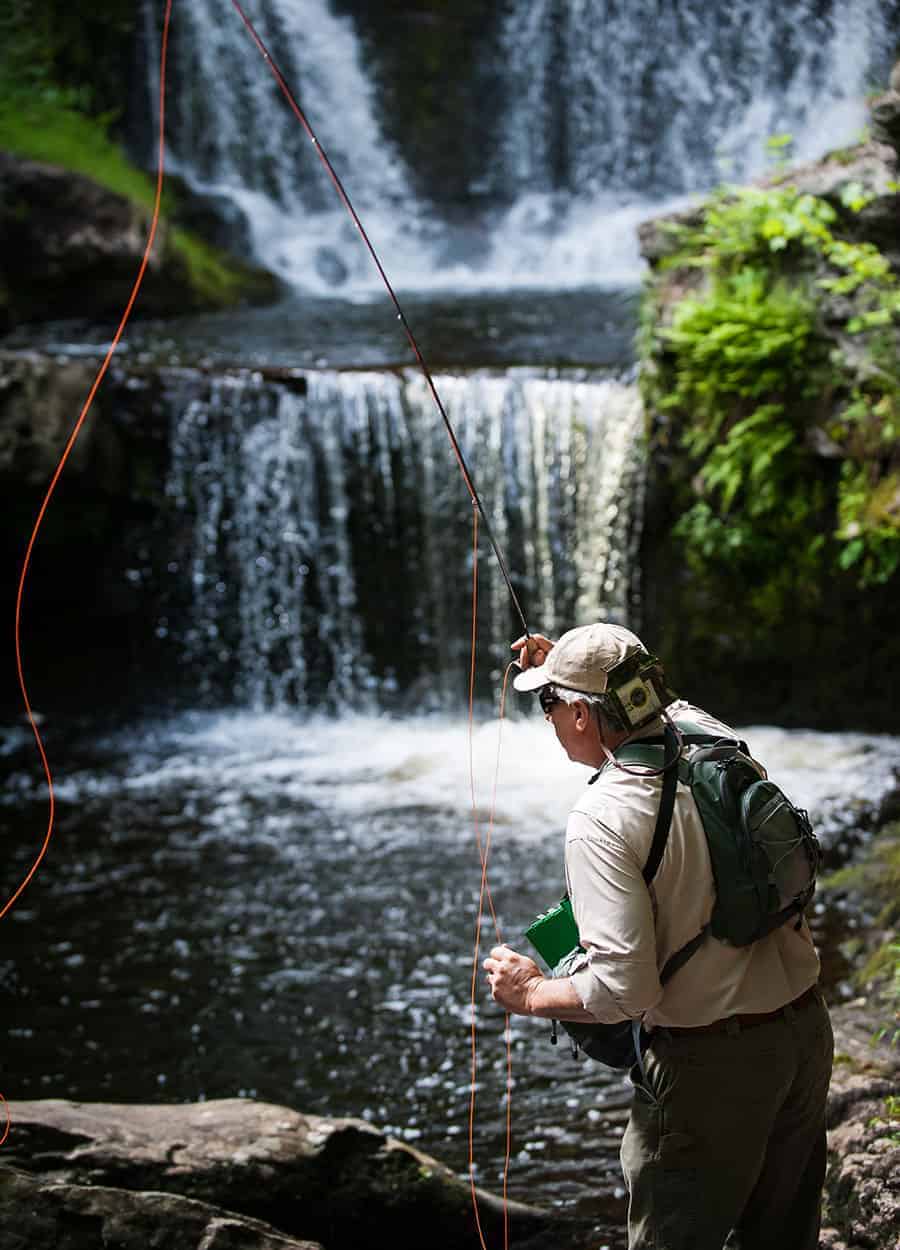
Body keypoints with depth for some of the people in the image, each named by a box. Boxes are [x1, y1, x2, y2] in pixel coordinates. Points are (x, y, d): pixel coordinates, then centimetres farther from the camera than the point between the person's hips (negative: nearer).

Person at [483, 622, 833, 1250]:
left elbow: (624, 989, -25)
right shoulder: (712, 738, -1)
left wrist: (532, 994, -9)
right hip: (808, 1032, 7)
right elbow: (654, 706, 28)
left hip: (712, 1067, -7)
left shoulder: (602, 819, -21)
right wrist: (571, 668, 22)